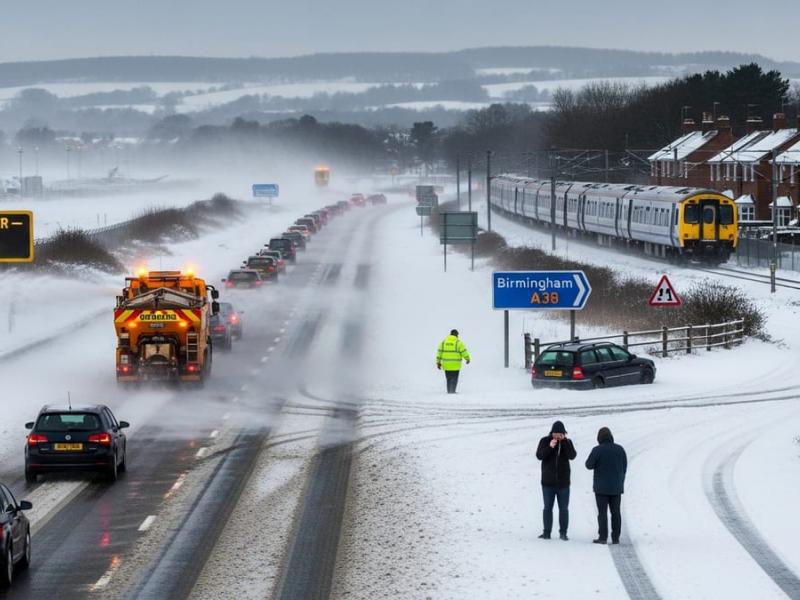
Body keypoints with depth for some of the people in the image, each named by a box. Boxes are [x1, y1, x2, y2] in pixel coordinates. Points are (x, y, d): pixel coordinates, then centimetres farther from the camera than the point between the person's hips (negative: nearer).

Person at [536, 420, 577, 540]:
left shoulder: (567, 442, 1)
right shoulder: (545, 441, -1)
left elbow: (572, 455, -14)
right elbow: (539, 455, -12)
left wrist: (564, 441, -21)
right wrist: (549, 447, -26)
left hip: (563, 482, 1)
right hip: (548, 482, -1)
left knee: (564, 508, 3)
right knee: (548, 507, 3)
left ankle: (563, 532, 10)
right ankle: (546, 532, 7)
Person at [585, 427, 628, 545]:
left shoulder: (597, 450, -12)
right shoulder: (620, 449, 2)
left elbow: (589, 465, -10)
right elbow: (624, 468, 8)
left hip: (601, 487, -4)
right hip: (616, 487, 4)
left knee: (602, 512, -1)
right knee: (616, 512, 8)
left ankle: (602, 537, -5)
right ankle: (616, 538, 9)